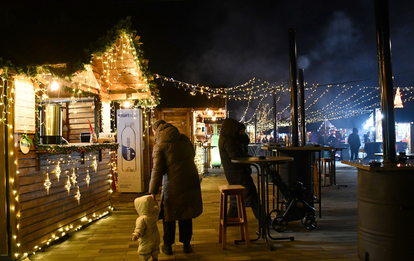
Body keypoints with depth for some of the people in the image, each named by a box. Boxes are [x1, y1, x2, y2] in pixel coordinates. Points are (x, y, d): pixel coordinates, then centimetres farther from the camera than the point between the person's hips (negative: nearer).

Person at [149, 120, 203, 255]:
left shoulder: (159, 146, -9)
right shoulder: (184, 139, 7)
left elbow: (157, 170, -14)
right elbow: (192, 154, 20)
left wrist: (153, 192, -10)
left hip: (173, 185, -5)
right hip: (190, 182, 5)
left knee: (169, 216, 12)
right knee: (186, 214, 17)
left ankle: (168, 246, 23)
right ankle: (186, 245, 26)